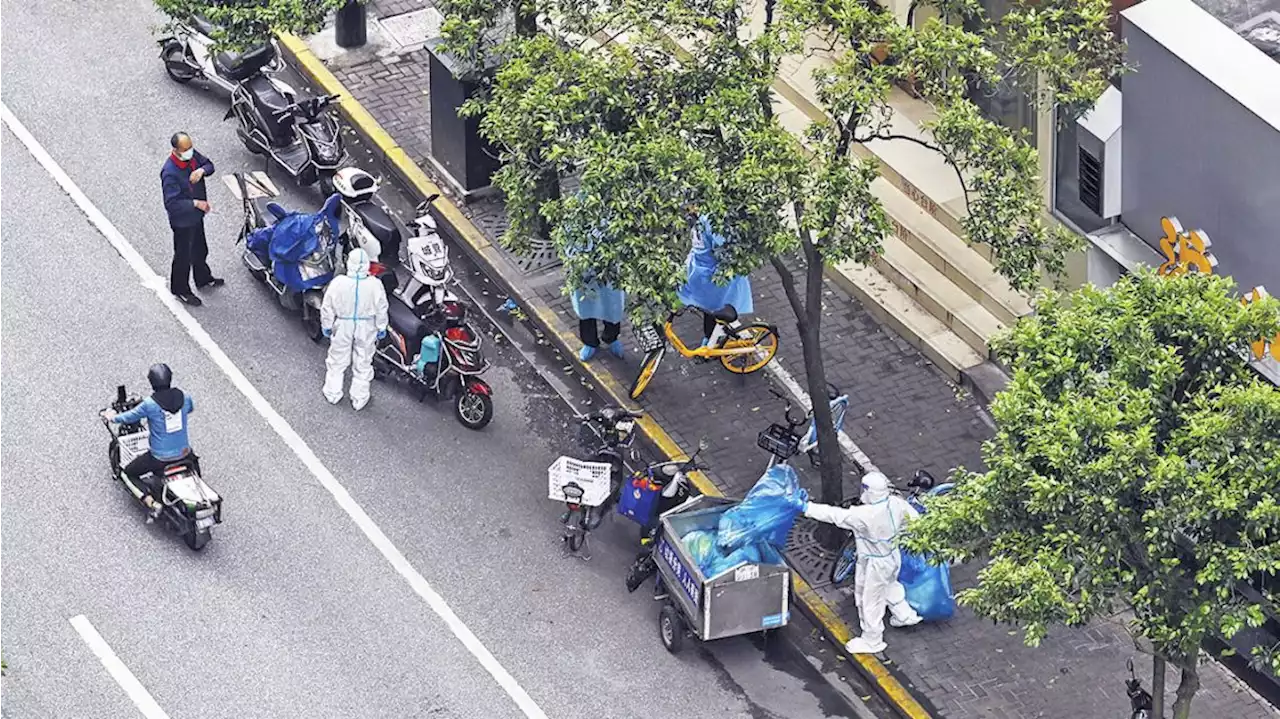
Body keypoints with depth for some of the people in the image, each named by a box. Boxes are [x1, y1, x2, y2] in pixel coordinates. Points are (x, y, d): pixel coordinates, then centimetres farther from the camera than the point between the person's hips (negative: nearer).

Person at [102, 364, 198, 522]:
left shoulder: (150, 404, -20)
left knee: (129, 473, 16)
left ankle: (152, 504, -1)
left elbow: (129, 417, -4)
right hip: (183, 453, 4)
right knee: (194, 460, 40)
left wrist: (113, 417, 17)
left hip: (160, 458, -4)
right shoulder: (184, 397, -9)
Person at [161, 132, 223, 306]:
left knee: (200, 250, 29)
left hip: (196, 215, 7)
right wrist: (195, 203, -32)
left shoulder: (192, 155, -12)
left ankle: (204, 279, 52)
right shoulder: (170, 173, -35)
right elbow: (171, 204, -34)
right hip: (182, 221, -7)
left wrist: (202, 170, -18)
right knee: (183, 256, 13)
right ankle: (181, 290, 34)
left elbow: (209, 165, 5)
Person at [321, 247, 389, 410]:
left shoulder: (338, 283, -23)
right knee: (363, 363, 19)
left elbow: (327, 307, -11)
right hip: (366, 328, 0)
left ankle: (332, 393, 38)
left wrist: (326, 325, 7)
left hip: (343, 326, 0)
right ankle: (359, 399, 31)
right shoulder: (375, 285, -21)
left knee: (337, 360, 22)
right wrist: (381, 328, 8)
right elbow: (381, 310, -9)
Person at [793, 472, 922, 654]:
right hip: (893, 555, 7)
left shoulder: (865, 515, -38)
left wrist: (807, 508, -28)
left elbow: (835, 515, -34)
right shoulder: (895, 503, -18)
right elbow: (913, 518, -2)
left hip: (875, 564, -7)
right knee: (889, 586, 37)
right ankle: (904, 615, 54)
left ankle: (871, 640, 33)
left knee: (870, 601, 14)